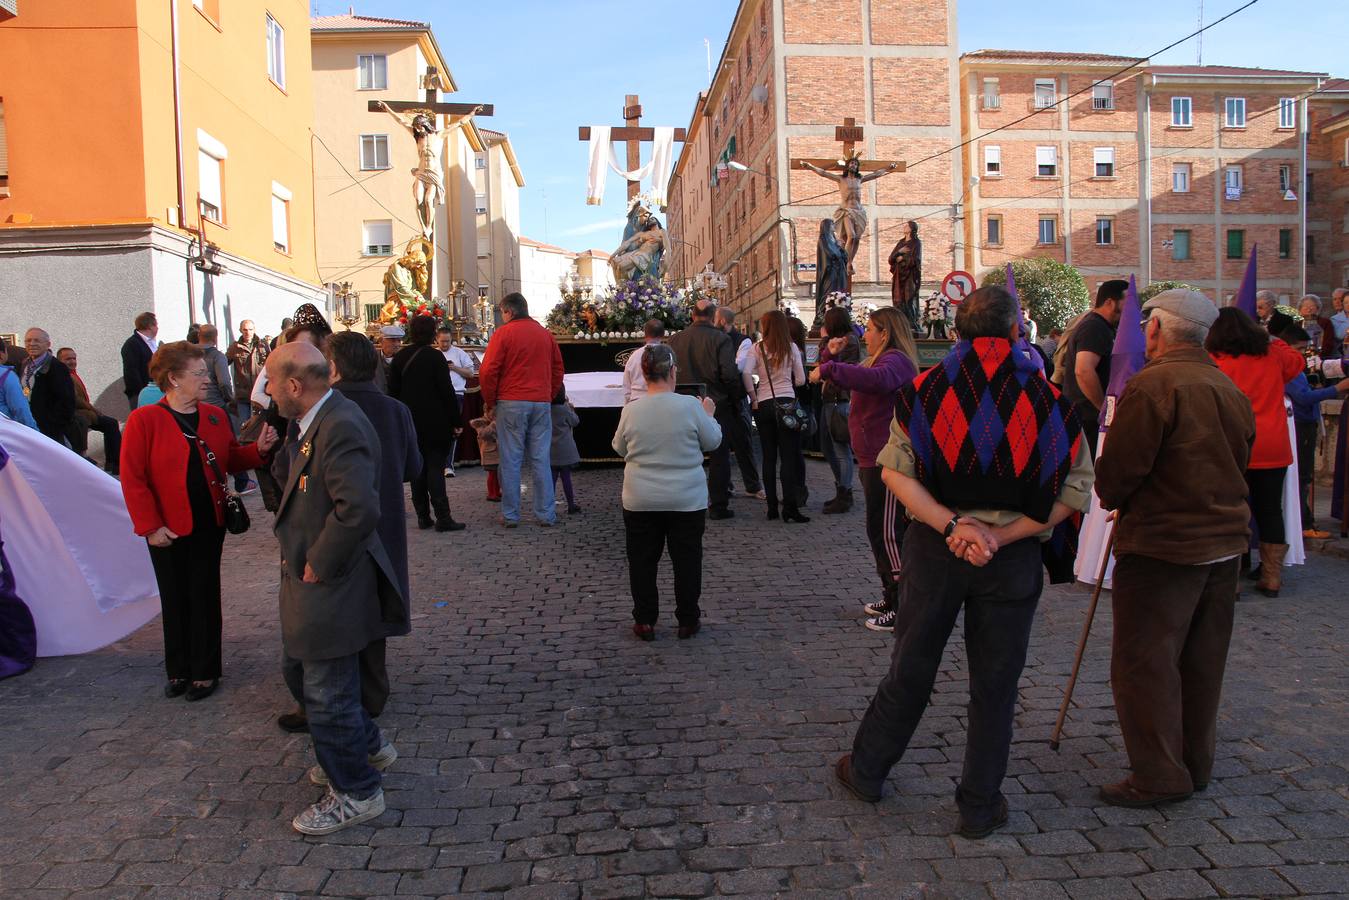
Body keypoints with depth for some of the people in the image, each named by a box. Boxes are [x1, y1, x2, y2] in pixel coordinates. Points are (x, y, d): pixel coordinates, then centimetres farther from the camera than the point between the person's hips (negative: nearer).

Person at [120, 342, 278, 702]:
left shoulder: (215, 416, 4)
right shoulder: (144, 420, -10)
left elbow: (231, 460, 10)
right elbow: (132, 479, -10)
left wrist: (258, 449, -10)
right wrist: (150, 526, -13)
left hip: (209, 524, 3)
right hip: (168, 530, -3)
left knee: (205, 598, 10)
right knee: (174, 600, 12)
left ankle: (205, 671, 22)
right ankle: (179, 670, 28)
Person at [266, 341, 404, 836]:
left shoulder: (341, 428, -26)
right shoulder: (323, 420, 6)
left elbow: (359, 510, -34)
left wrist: (320, 565, -23)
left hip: (330, 590, -10)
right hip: (312, 580, 11)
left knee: (327, 694, 4)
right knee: (299, 670, 25)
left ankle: (356, 793, 25)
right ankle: (368, 747, 44)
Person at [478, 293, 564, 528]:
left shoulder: (503, 332, -3)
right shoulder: (545, 334, 12)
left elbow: (488, 371, -7)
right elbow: (558, 370, 16)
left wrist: (489, 402, 3)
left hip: (511, 404, -4)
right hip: (542, 403, 4)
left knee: (510, 460, 2)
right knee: (540, 460, 6)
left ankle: (510, 515, 5)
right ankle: (546, 514, 7)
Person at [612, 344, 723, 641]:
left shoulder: (631, 410, -8)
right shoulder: (690, 406, -13)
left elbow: (619, 448, 7)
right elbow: (712, 441, 0)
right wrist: (709, 414, 16)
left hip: (640, 501, 1)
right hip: (687, 500, -1)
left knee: (642, 561, 13)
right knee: (686, 560, 13)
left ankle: (645, 621, 19)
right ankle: (688, 620, 21)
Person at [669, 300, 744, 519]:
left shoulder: (676, 339, 1)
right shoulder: (720, 339, -11)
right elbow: (730, 374, -17)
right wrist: (736, 398, -3)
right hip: (718, 404, -4)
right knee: (719, 457, 5)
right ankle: (718, 506, 6)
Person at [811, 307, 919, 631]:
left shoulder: (896, 360, -15)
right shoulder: (881, 360, 20)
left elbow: (878, 379, -40)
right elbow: (854, 379, 28)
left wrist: (828, 369, -34)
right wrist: (832, 357, 10)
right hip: (873, 459, 11)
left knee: (887, 533, -8)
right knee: (880, 531, 17)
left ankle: (903, 610, -1)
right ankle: (891, 599, 29)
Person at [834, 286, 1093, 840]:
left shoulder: (926, 388, -3)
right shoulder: (1050, 397, -3)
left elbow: (894, 471, -11)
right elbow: (1075, 491, -6)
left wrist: (953, 525, -15)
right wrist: (1002, 533, -13)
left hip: (935, 546, 1)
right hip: (1012, 559, -1)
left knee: (910, 669, 16)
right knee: (995, 684, 12)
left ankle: (866, 771, 32)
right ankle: (980, 806, 24)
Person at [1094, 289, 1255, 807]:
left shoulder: (1153, 385, -17)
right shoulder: (1231, 390, 9)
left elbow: (1119, 468, -18)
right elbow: (1237, 463, 16)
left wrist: (1111, 498, 3)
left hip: (1162, 547, -8)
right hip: (1225, 542, 9)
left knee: (1143, 662, 1)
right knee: (1201, 662, 17)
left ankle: (1158, 777, 7)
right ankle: (1195, 764, 29)